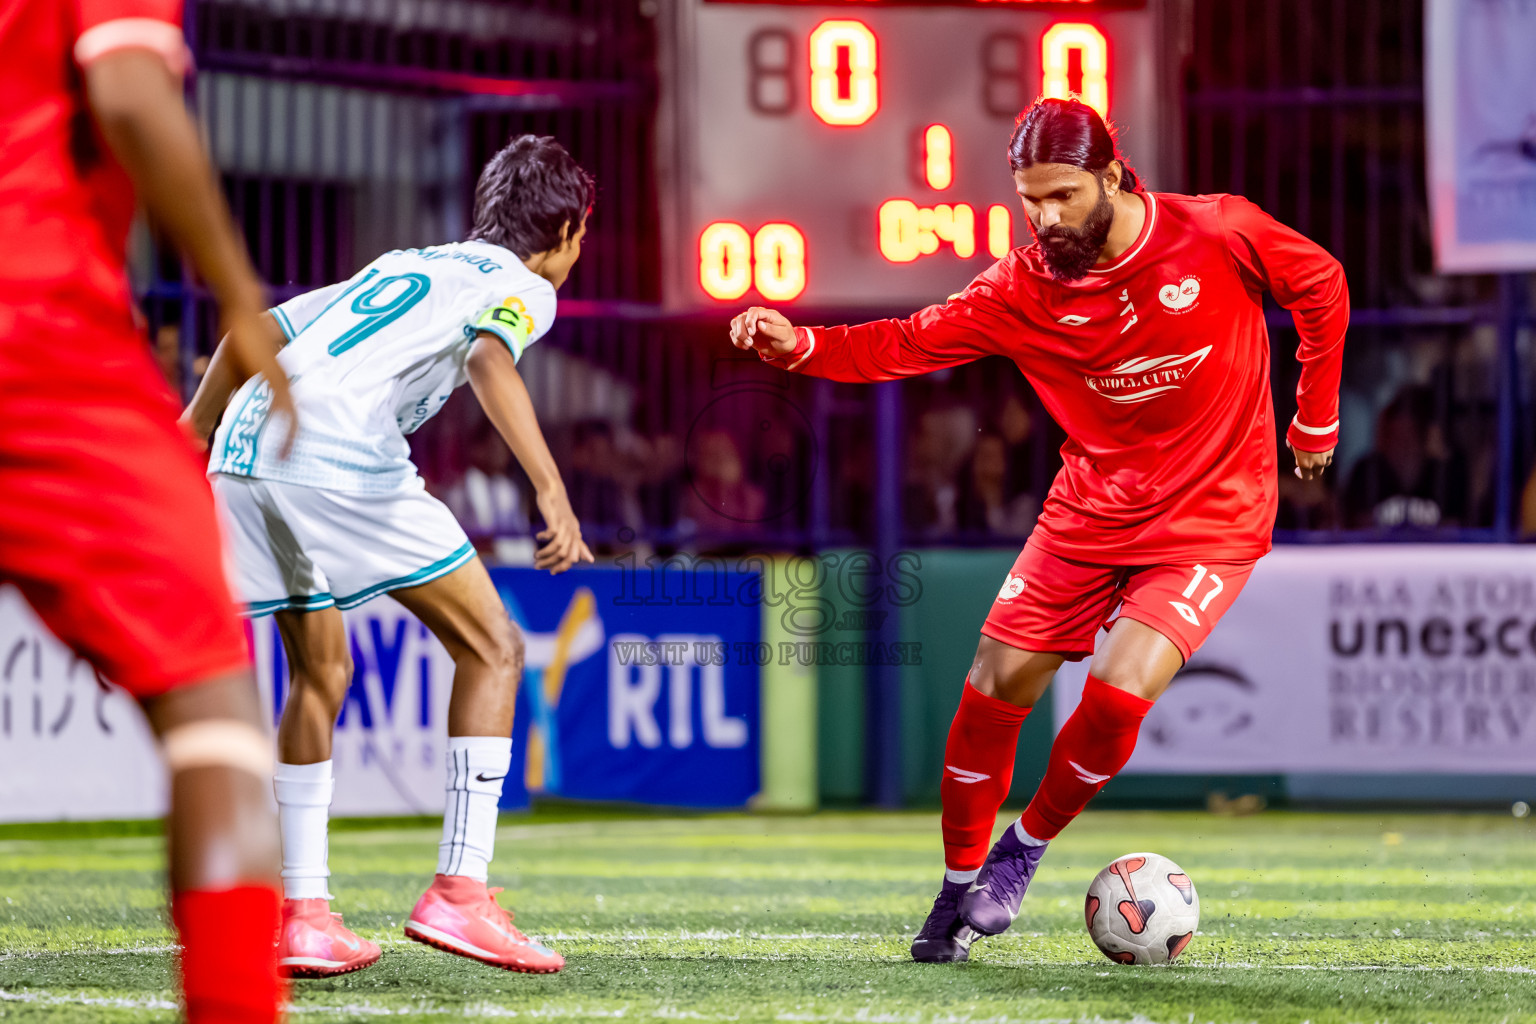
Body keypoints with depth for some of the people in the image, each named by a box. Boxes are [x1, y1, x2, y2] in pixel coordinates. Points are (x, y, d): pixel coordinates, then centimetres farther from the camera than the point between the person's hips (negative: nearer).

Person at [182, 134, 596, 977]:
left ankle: (303, 913, 18)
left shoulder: (402, 267, 33)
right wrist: (551, 491, -22)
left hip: (247, 444, 7)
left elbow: (259, 329, 28)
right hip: (343, 458, -7)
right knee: (491, 648, 4)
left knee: (320, 671, 22)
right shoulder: (523, 285, 12)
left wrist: (189, 434, 34)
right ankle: (458, 891, -3)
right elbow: (488, 358, -12)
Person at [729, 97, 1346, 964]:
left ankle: (1029, 845, 7)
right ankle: (961, 885, 17)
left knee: (1121, 690, -20)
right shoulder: (1024, 289, -10)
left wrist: (1316, 421, 7)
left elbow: (1321, 284, 2)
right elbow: (905, 345, -11)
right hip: (1092, 506, 3)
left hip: (1212, 517, -3)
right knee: (995, 688, -4)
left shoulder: (1220, 234, -15)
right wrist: (797, 344, -28)